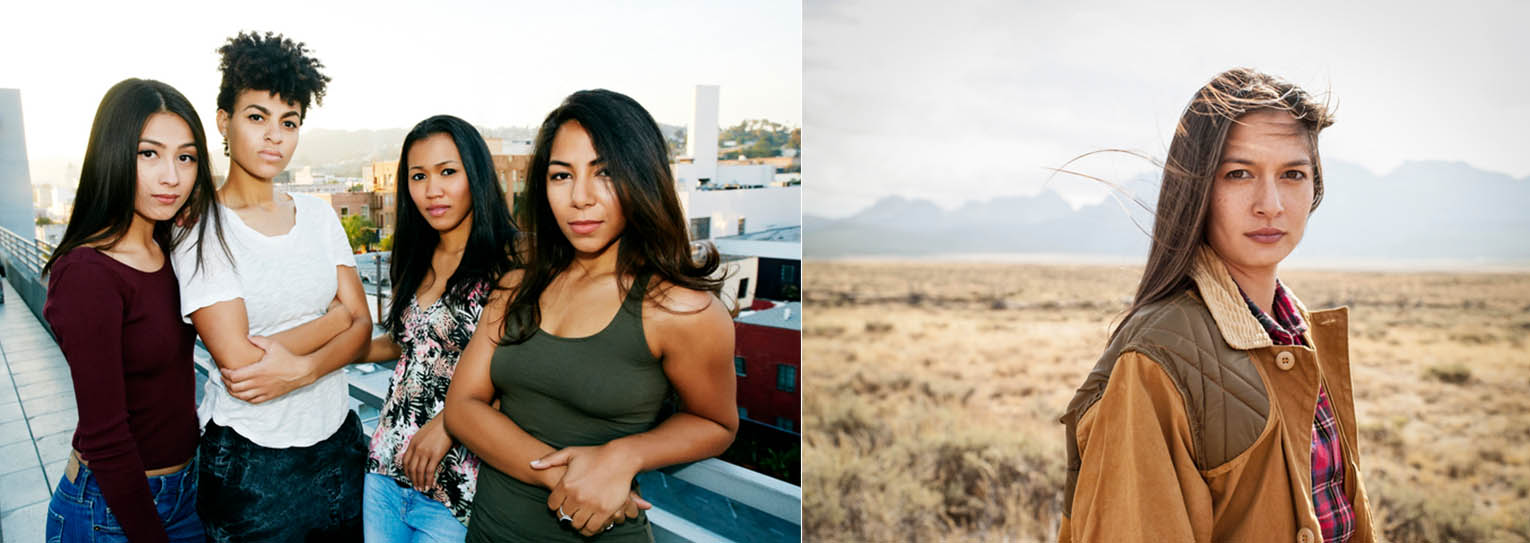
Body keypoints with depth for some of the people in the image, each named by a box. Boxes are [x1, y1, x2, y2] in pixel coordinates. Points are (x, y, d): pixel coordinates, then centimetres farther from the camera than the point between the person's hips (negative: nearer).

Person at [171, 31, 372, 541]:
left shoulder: (318, 214, 4)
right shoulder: (201, 229, -10)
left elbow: (362, 327, -2)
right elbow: (238, 359, -19)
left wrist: (302, 368, -19)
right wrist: (336, 316, -10)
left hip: (338, 440, 4)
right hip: (250, 457, -4)